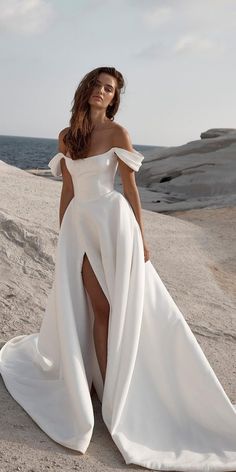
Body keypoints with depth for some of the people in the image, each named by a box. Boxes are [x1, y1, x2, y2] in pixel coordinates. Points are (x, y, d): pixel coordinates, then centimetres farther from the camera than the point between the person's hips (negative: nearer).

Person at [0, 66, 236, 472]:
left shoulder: (117, 132, 0)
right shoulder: (66, 136, 11)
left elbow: (130, 186, -2)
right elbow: (68, 189, 14)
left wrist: (140, 236, -5)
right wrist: (62, 235, 13)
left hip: (113, 219, -3)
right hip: (79, 223, 3)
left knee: (118, 307, -1)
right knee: (98, 307, 3)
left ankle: (115, 396, 12)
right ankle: (108, 391, 17)